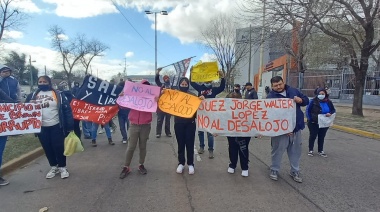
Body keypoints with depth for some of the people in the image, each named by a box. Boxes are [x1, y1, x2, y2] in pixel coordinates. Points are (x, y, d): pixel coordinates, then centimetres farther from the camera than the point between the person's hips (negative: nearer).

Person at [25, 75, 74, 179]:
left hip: (56, 126, -4)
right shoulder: (33, 95, 9)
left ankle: (62, 167, 19)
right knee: (47, 148, 13)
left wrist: (70, 126, -13)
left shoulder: (58, 94, -4)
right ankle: (53, 167, 29)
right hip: (41, 127, 4)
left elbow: (67, 109, -8)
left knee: (59, 147, 2)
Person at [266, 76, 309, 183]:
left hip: (296, 127, 5)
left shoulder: (293, 91, 5)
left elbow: (306, 100, 14)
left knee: (296, 151, 15)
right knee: (278, 150, 7)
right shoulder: (271, 97, -12)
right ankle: (274, 170, 25)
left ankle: (295, 171, 31)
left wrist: (300, 100, -12)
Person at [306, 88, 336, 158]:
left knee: (322, 137, 12)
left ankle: (320, 151, 25)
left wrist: (330, 113, -12)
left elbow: (333, 110, 12)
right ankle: (310, 150, 16)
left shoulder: (329, 102, 1)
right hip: (314, 123, -4)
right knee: (312, 136, 4)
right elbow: (308, 110, -7)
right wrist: (310, 119, -14)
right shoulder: (313, 101, -12)